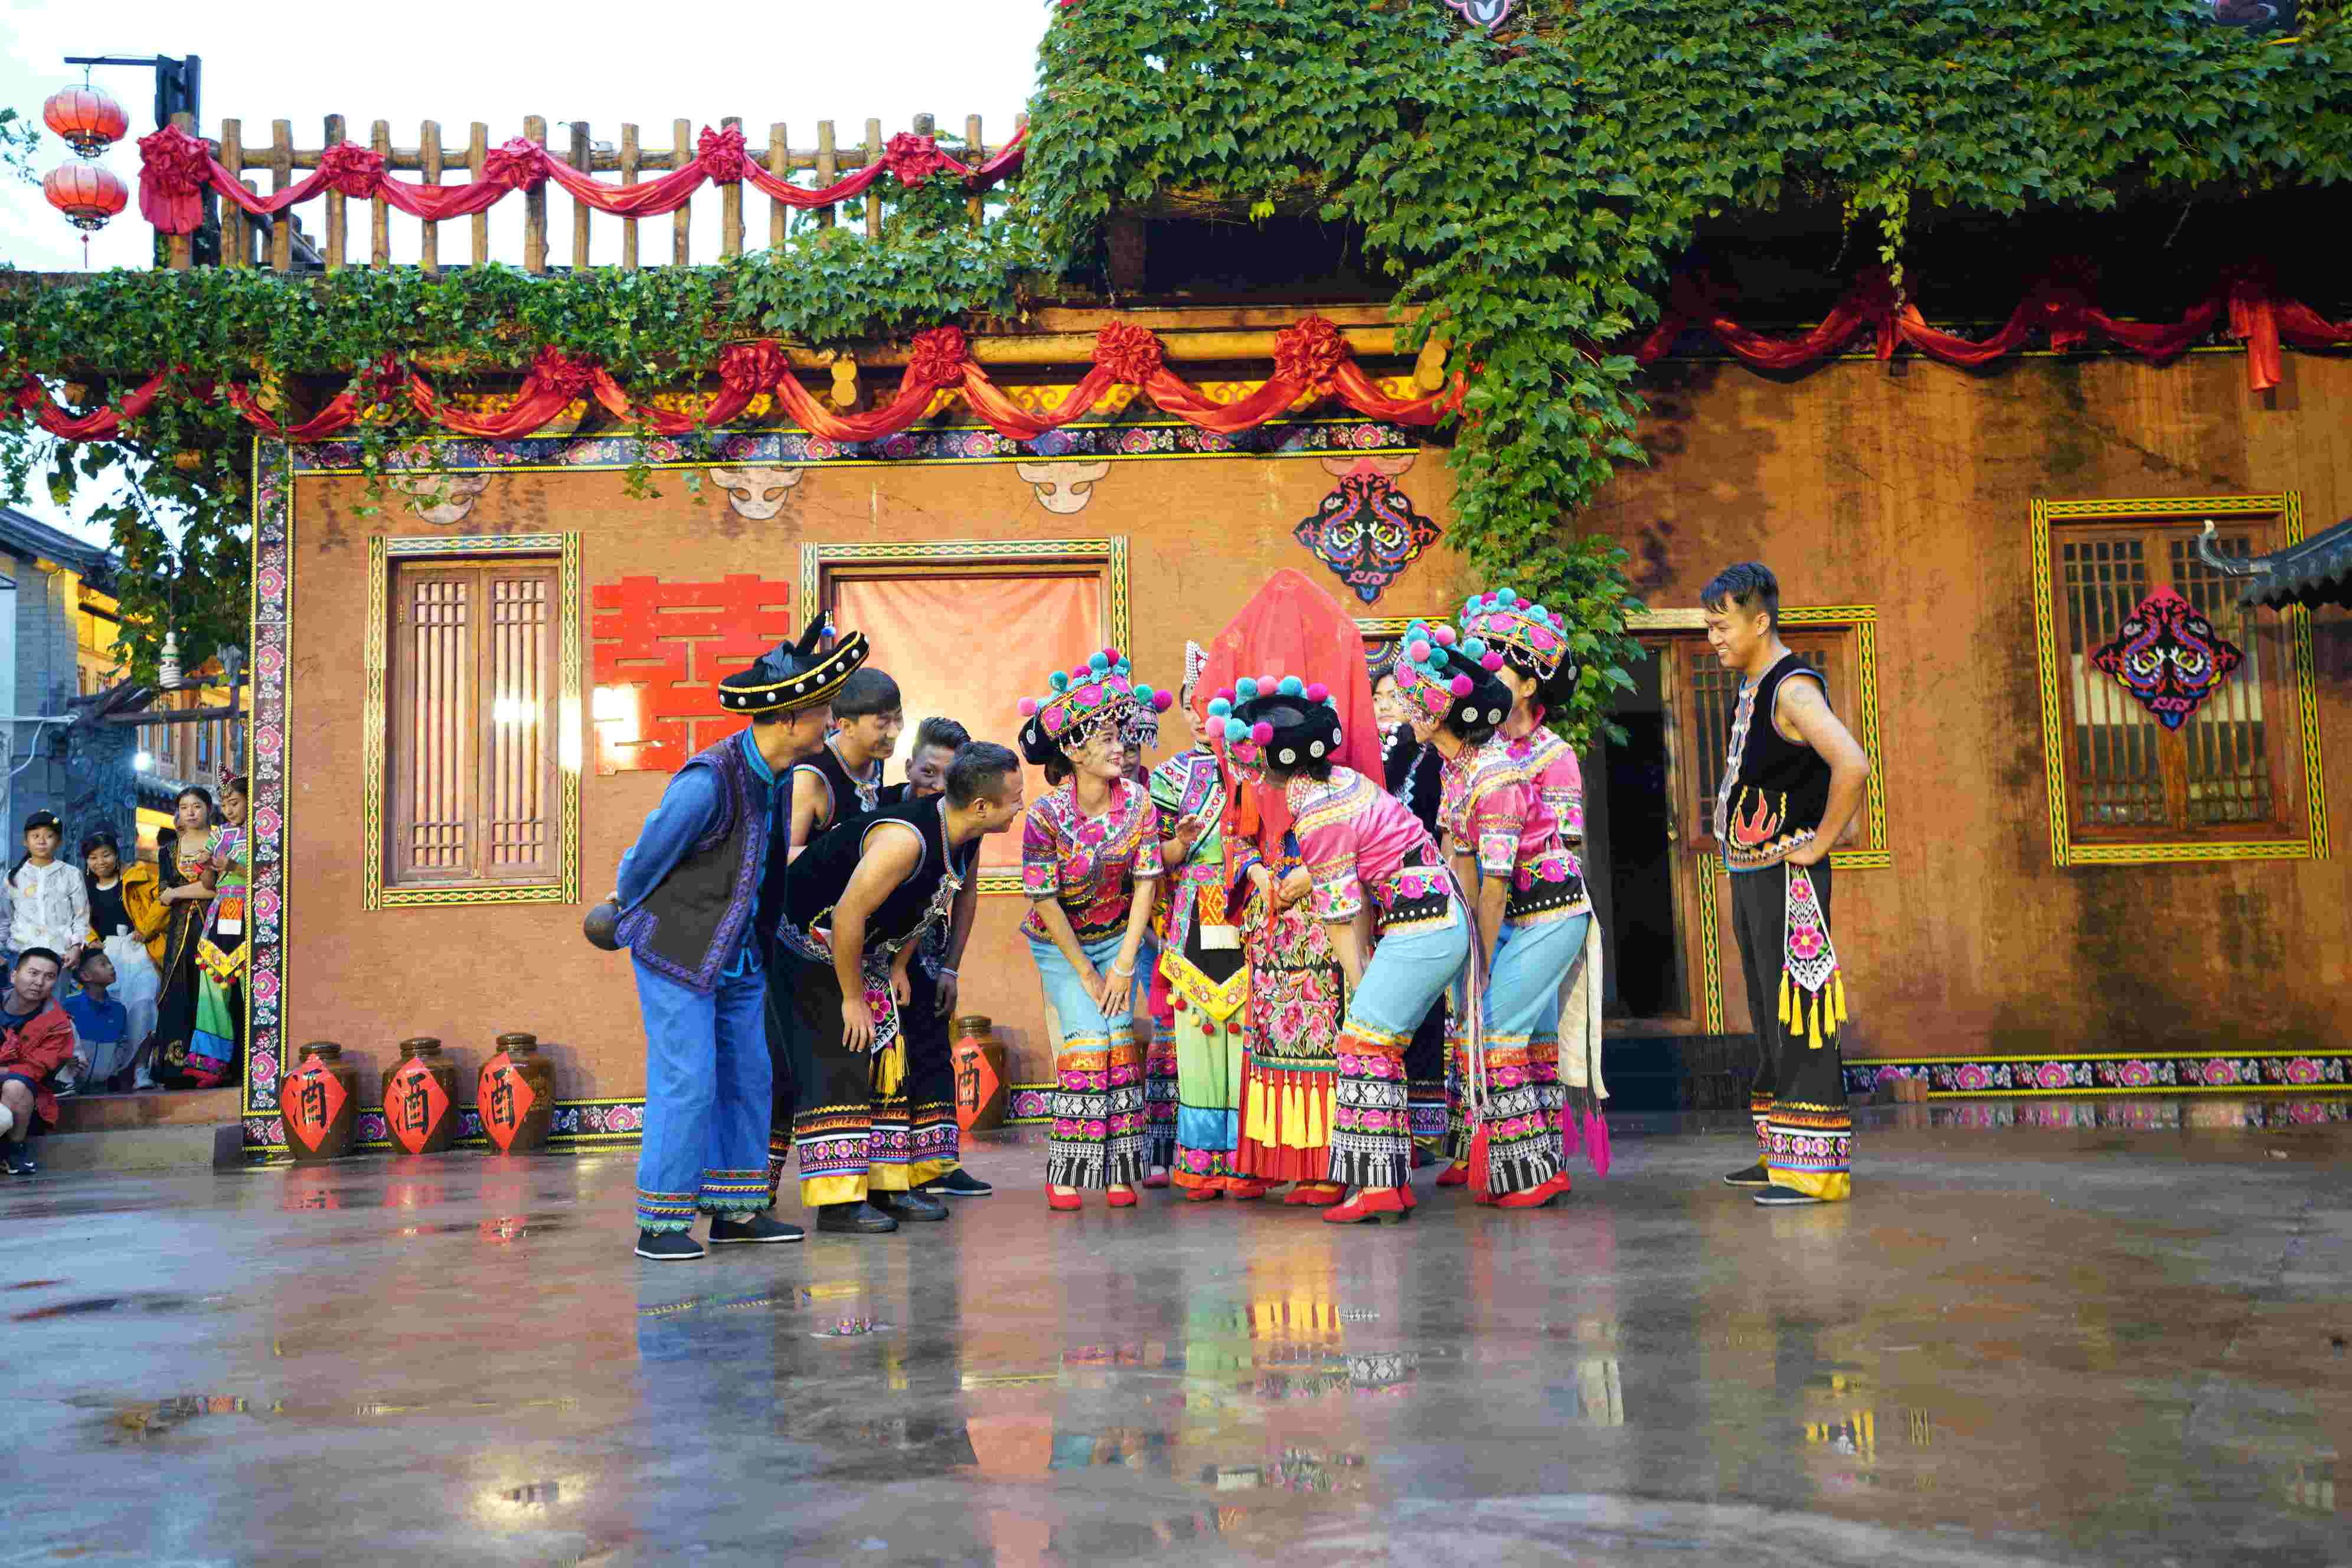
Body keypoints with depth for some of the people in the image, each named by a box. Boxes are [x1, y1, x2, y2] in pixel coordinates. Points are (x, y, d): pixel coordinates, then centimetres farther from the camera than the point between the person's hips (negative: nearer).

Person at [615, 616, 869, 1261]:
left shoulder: (780, 773, 1)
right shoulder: (707, 781, -27)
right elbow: (647, 857, -13)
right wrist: (628, 904, 7)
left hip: (737, 957, 8)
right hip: (678, 952, -8)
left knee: (747, 1079, 9)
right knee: (685, 1084, -8)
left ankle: (734, 1211, 18)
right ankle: (660, 1224, 3)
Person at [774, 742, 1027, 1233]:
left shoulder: (965, 840, -5)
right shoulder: (907, 839, -33)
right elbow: (846, 918, -31)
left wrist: (899, 966, 10)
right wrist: (852, 999, -22)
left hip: (863, 950, 9)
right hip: (809, 946, -9)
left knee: (886, 1061, 8)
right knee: (837, 1065, -12)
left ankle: (887, 1185, 15)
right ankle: (838, 1201, -10)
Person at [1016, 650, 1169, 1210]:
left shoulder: (1137, 801, -12)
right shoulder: (1047, 815, -21)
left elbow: (1146, 882, -8)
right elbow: (1045, 901, -16)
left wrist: (1124, 964, -11)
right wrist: (1085, 972, -12)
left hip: (1117, 937, 3)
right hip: (1060, 945, -3)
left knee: (1119, 1035, -7)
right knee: (1084, 1038, -14)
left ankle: (1118, 1169, 1)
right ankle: (1066, 1173, -4)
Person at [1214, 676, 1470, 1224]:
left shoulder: (1317, 819, -16)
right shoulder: (1342, 778, 11)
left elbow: (1343, 918, -11)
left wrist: (1361, 990, -2)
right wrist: (1368, 956, 7)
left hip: (1419, 927, -9)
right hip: (1440, 918, 9)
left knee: (1365, 1041, -5)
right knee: (1383, 1044, 12)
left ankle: (1377, 1186, -4)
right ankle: (1392, 1183, 16)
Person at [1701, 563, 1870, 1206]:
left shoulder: (1793, 689, -15)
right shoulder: (1750, 688, 14)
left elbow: (1852, 765, -31)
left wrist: (1819, 842, -22)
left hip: (1788, 878, -10)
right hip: (1749, 875, 10)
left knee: (1798, 1016, -8)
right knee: (1769, 1018, 14)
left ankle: (1815, 1167, -5)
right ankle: (1780, 1155, 23)